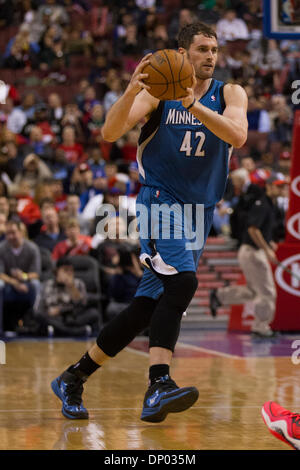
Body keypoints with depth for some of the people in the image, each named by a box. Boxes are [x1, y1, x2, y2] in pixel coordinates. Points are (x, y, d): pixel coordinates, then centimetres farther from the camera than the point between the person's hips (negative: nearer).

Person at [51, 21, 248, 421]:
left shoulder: (229, 94, 3)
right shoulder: (158, 90, -3)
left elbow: (238, 135, -18)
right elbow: (110, 133, -14)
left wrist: (192, 105, -29)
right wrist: (131, 91, -31)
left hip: (199, 211, 4)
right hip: (160, 202, -4)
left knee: (146, 308, 4)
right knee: (182, 282, -29)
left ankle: (73, 378, 16)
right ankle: (159, 385, -35)